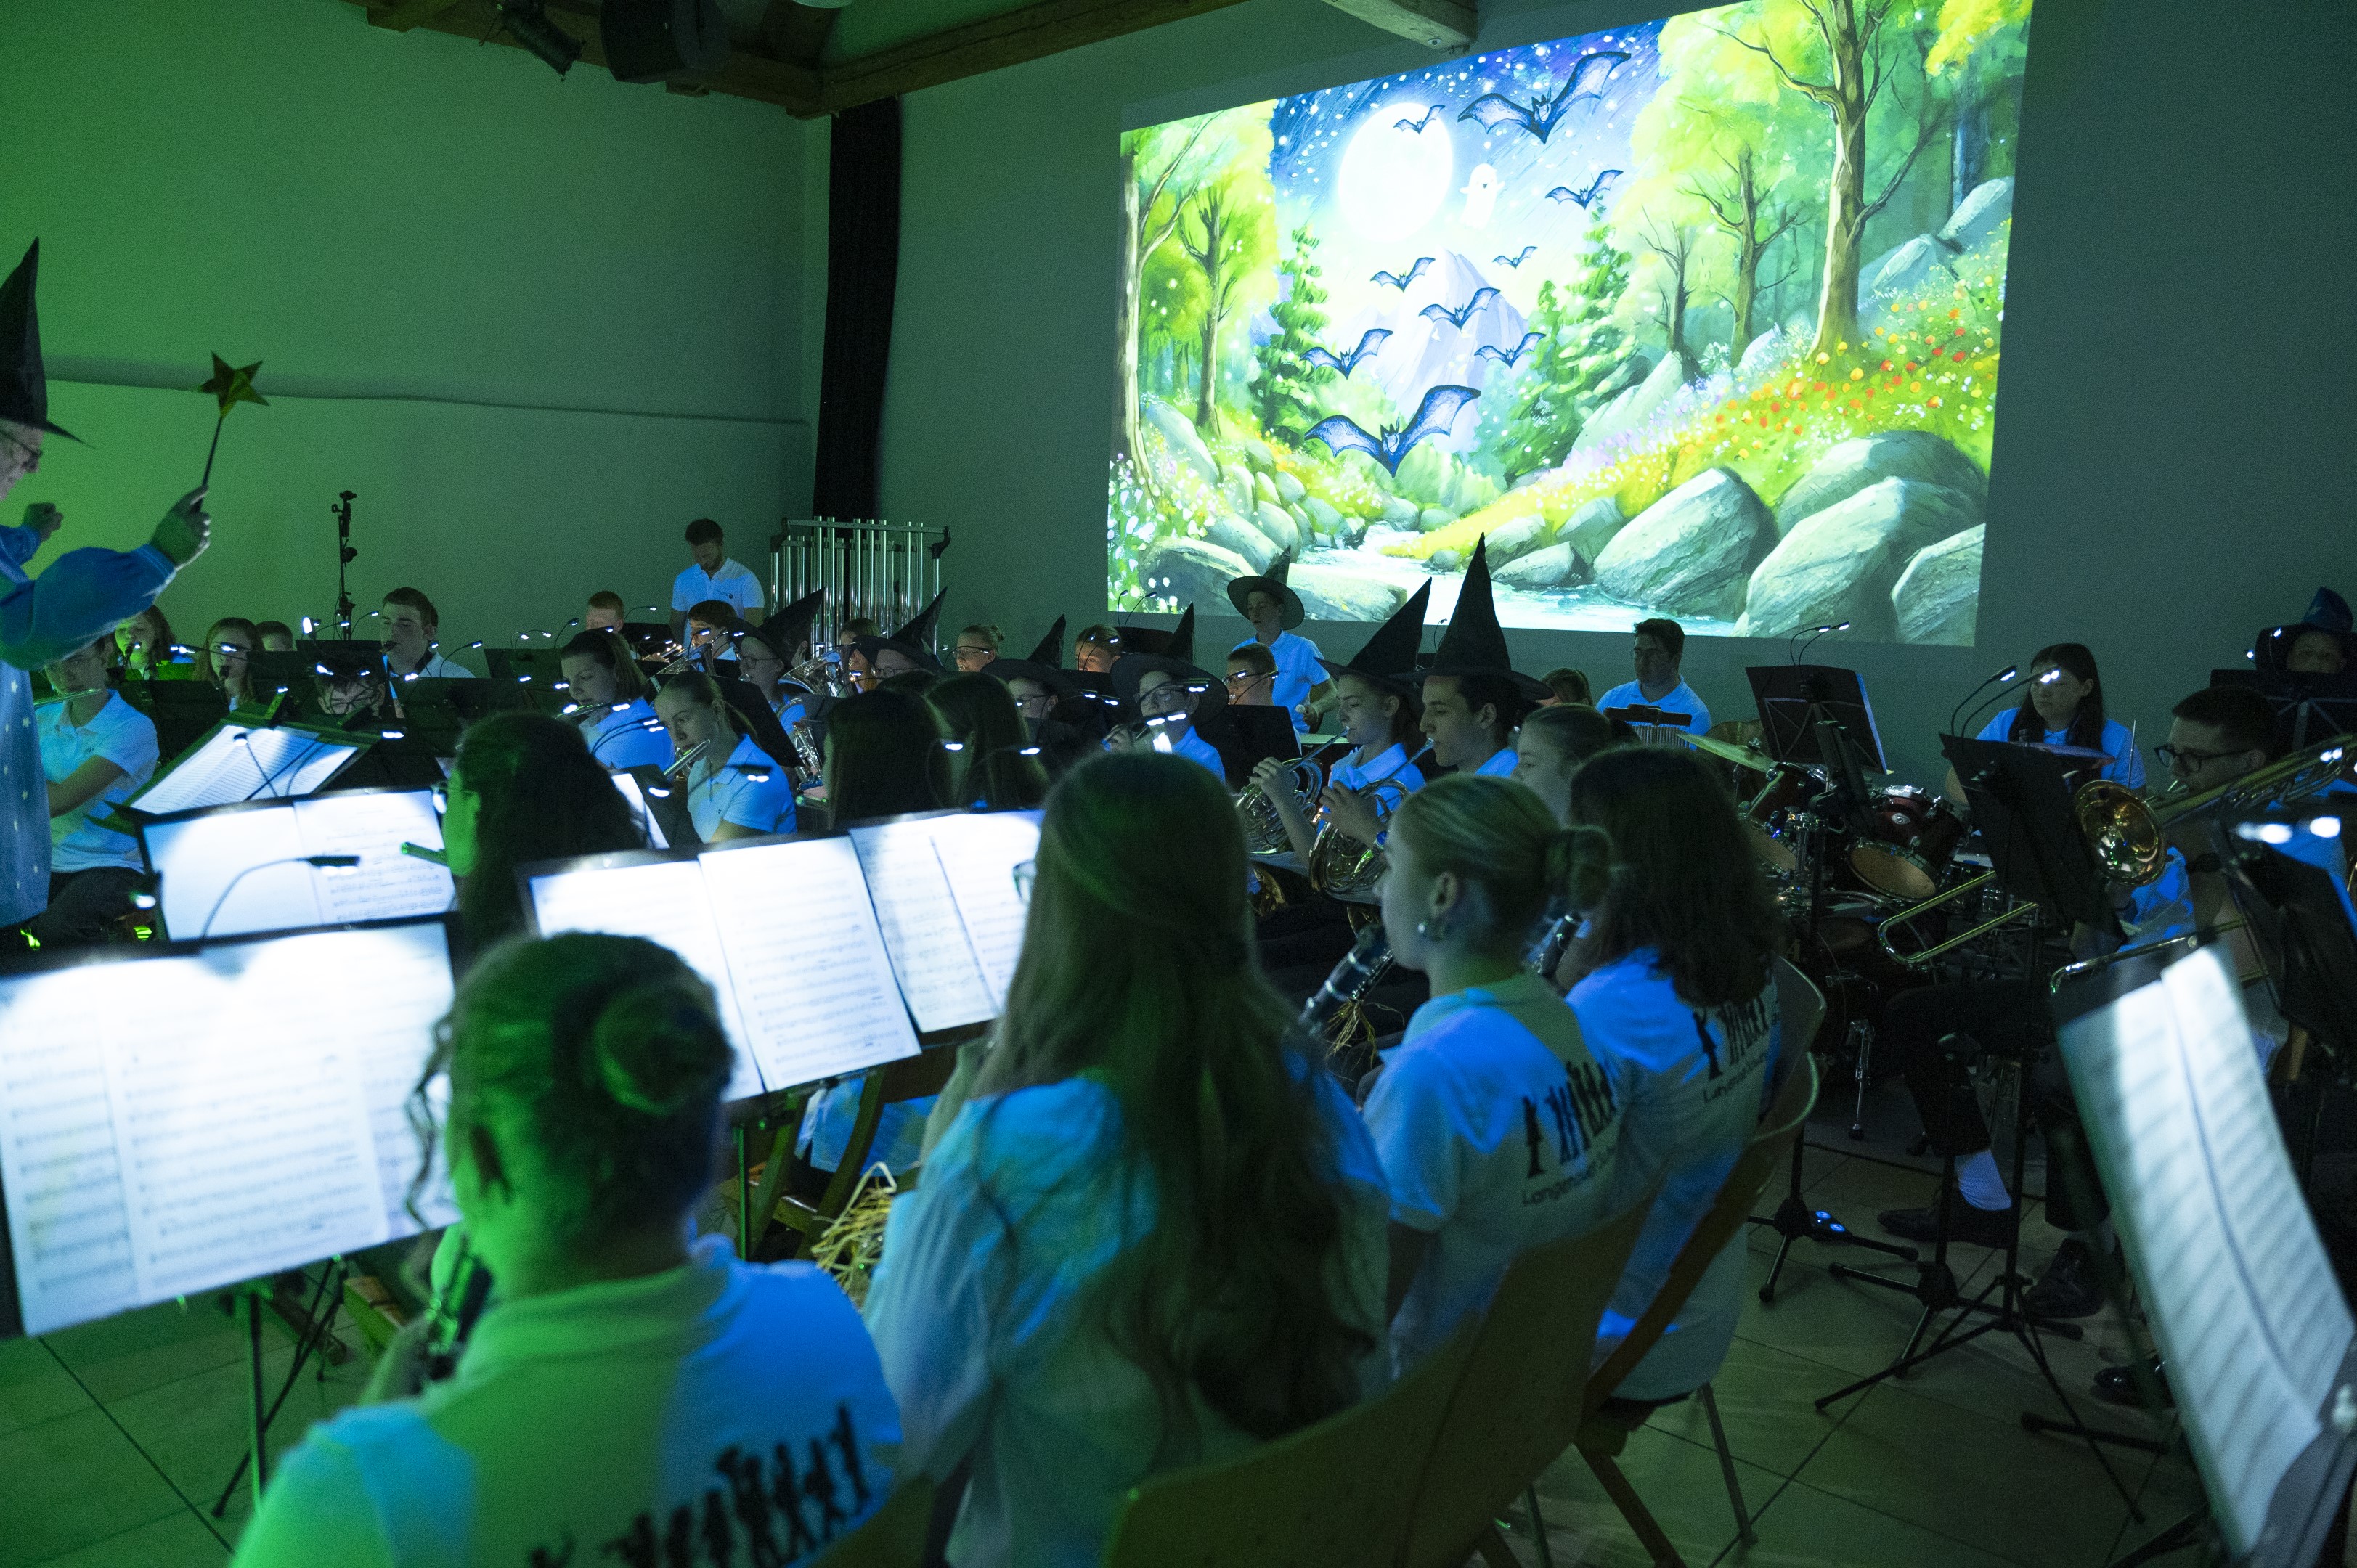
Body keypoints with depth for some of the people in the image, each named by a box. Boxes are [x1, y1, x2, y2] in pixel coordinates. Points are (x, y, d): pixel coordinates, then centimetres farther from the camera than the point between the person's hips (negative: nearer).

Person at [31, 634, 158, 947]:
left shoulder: (134, 728, -12)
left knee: (54, 928, -32)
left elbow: (57, 801, -19)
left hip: (113, 866, -5)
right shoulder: (43, 720, 9)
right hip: (47, 861, 5)